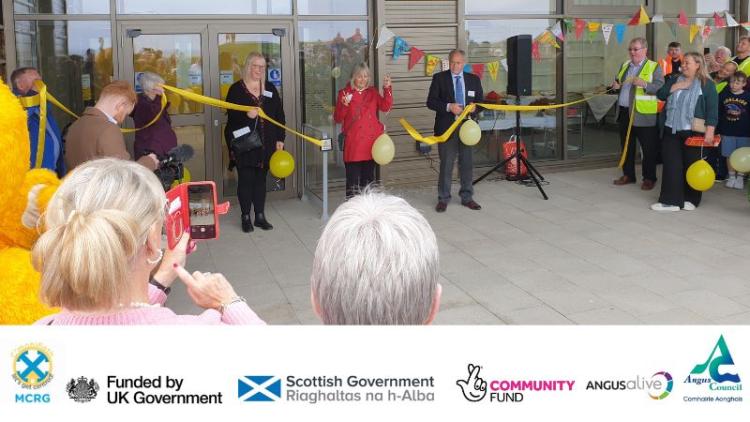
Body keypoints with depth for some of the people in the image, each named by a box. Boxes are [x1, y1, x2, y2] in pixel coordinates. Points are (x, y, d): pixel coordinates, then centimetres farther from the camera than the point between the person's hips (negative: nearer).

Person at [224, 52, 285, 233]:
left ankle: (260, 216, 19)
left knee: (261, 179, 10)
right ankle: (246, 217, 12)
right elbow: (231, 115, -8)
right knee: (245, 180, 2)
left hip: (266, 143, 4)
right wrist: (246, 115, -26)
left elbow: (279, 115, 8)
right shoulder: (236, 89, -2)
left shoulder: (270, 89, 10)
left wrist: (280, 139, 2)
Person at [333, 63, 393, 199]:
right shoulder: (345, 93, 0)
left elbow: (386, 107, -5)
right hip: (353, 144, -4)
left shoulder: (373, 92, 9)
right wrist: (344, 106, -18)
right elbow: (338, 119, 0)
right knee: (353, 181, -5)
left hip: (371, 142, 4)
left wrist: (387, 89, -16)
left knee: (368, 178, 12)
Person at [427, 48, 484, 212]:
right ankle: (443, 198, 12)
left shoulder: (474, 79, 10)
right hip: (446, 127, -3)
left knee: (467, 164, 8)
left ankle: (467, 197, 20)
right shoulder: (439, 78, 1)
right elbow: (431, 102, -4)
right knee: (446, 164, 1)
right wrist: (448, 107, -18)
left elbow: (481, 101, 14)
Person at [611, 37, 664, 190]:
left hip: (644, 114, -6)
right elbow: (618, 82, 23)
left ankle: (649, 178, 12)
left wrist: (644, 84, -28)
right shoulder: (625, 65, 14)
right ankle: (628, 174, 25)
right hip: (625, 112, 6)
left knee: (648, 148, 2)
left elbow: (660, 87, -14)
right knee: (626, 145, 14)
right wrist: (616, 85, 1)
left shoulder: (654, 67, -5)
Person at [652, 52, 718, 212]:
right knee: (671, 165, -1)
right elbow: (660, 95, 4)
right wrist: (675, 87, -11)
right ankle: (671, 200, 1)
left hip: (692, 132, -4)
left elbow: (712, 110, -8)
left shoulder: (707, 84, -3)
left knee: (691, 165, 5)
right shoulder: (675, 80, 14)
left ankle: (691, 199, 17)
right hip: (671, 130, 4)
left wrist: (710, 131, -16)